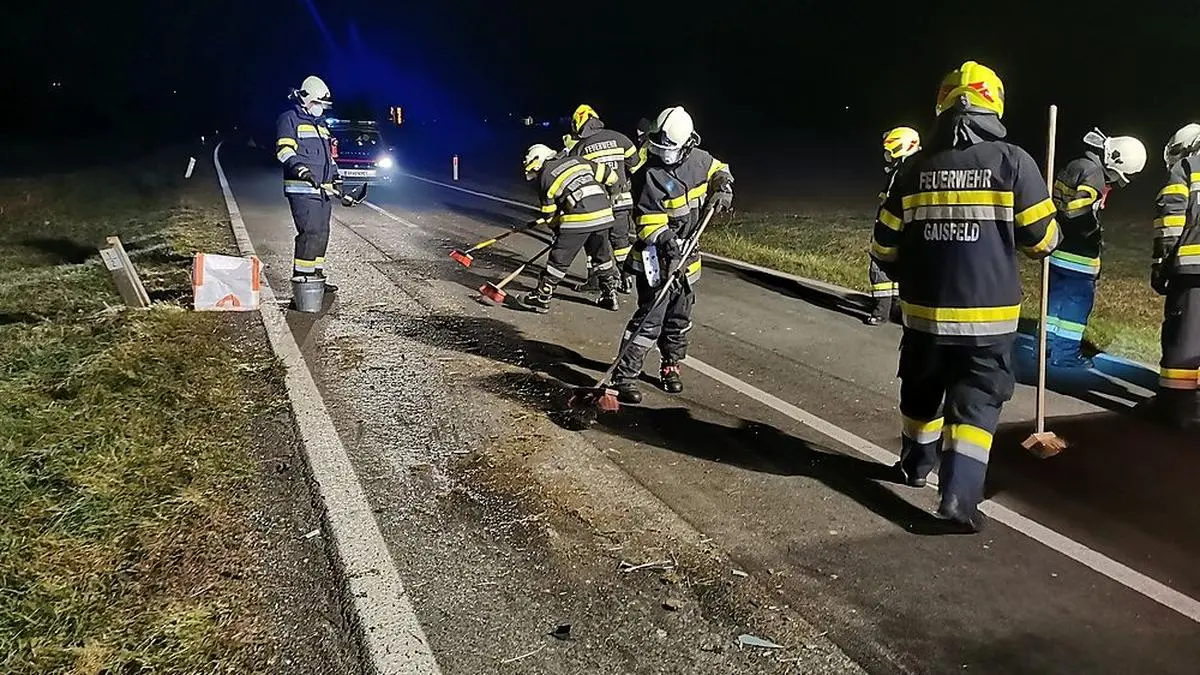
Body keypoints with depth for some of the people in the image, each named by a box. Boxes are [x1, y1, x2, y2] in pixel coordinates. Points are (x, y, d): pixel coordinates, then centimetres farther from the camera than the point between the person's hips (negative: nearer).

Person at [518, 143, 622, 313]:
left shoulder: (545, 177, 7)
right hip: (603, 214, 6)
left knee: (559, 259, 4)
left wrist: (558, 230, 27)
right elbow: (610, 177, 19)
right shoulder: (577, 160, 19)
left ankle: (541, 298, 11)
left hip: (579, 219, -5)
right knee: (602, 255, 22)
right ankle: (610, 296, 30)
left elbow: (549, 215, 11)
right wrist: (602, 196, 34)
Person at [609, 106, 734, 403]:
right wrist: (666, 241, -35)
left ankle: (670, 366, 35)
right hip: (658, 258, -6)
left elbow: (719, 171, 20)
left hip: (686, 256, 7)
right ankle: (624, 376, -8)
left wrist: (722, 189, 0)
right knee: (650, 318, -12)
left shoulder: (698, 160, -2)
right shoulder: (651, 176, -20)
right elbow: (649, 221, -21)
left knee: (680, 317, 17)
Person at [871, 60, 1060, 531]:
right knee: (976, 401, 3)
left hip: (925, 311, 3)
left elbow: (884, 248, 5)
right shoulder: (1012, 162, -8)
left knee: (922, 392, 21)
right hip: (988, 315, -3)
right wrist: (1049, 239, 20)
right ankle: (960, 495, -8)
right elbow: (1042, 239, -4)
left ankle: (917, 464, 41)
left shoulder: (915, 169, 2)